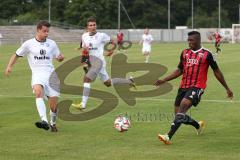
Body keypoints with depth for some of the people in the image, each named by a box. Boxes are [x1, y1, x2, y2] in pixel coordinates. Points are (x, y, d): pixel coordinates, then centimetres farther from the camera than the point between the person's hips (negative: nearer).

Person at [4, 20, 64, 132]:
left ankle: (53, 123, 28)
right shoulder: (29, 44, 4)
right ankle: (44, 121, -47)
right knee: (38, 91, -35)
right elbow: (16, 55, 13)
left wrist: (61, 58, -3)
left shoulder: (51, 43, 11)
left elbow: (58, 57, 21)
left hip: (51, 74, 3)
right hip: (37, 74, -3)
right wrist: (9, 66, -1)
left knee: (53, 105, -1)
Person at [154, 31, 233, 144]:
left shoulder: (206, 54, -2)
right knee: (180, 115, 5)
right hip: (183, 87, 6)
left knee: (183, 105, -28)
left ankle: (169, 136, -33)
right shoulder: (185, 53, 11)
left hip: (197, 87, -6)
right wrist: (163, 80, 13)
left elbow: (216, 71, 6)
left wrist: (227, 88, 9)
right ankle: (198, 125, 37)